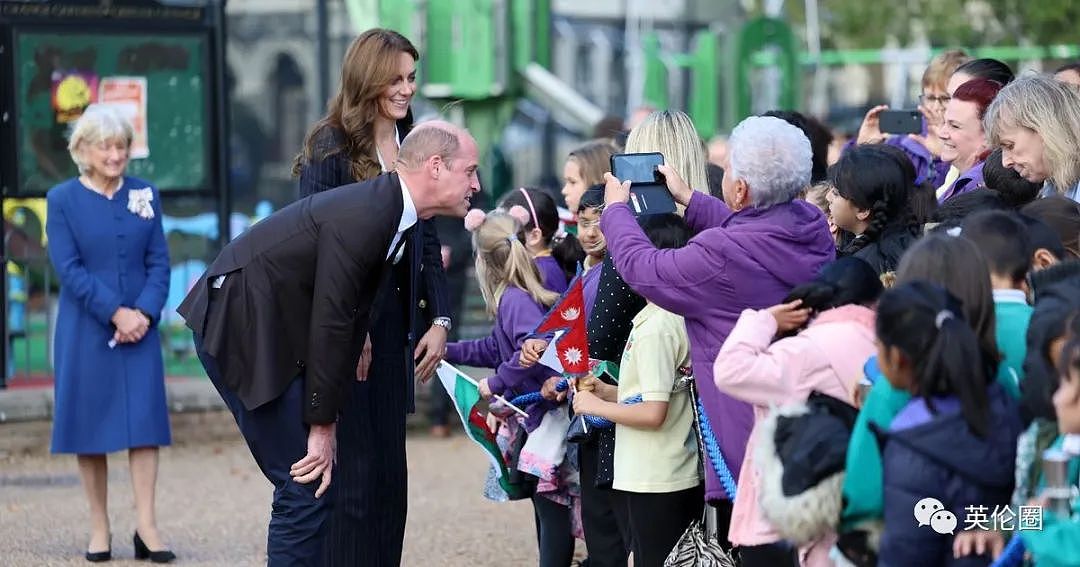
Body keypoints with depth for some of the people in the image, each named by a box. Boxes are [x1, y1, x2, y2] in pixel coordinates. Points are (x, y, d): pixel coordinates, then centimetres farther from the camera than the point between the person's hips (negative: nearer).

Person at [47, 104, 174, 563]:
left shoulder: (145, 195, 7)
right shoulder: (62, 199, -1)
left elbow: (159, 262, 5)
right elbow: (69, 268, -8)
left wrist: (144, 313, -11)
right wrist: (115, 313, -15)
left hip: (140, 325, 2)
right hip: (85, 331, -2)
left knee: (144, 421, -4)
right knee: (90, 425, 1)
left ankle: (146, 526, -4)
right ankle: (99, 527, 9)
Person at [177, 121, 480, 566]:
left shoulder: (394, 213, 8)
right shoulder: (360, 217, -23)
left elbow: (350, 313, 14)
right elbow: (330, 324, -21)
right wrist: (322, 425, -15)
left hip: (272, 328, 10)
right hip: (239, 329, -10)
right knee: (307, 485, -10)